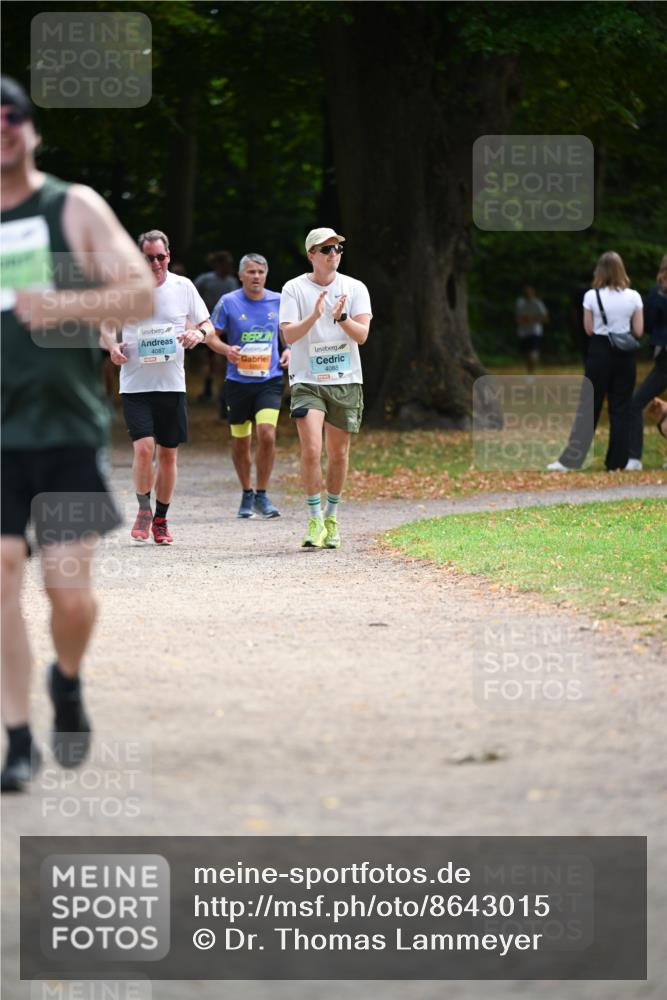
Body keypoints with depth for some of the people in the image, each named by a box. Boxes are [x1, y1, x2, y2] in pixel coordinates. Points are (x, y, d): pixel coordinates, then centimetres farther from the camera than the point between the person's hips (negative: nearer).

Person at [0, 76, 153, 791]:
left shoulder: (74, 208, 3)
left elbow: (142, 294, -3)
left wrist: (65, 307, -18)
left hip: (67, 430, -2)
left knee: (70, 591, -6)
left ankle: (67, 681, 27)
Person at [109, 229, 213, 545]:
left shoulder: (183, 287, 2)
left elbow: (208, 325, 11)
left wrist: (199, 332, -12)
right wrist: (113, 347, -11)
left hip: (172, 385, 2)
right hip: (136, 385, -2)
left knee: (168, 454, 6)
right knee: (144, 448, -16)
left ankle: (161, 519, 22)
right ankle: (143, 509, 6)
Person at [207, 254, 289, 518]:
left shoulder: (278, 302, 4)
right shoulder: (228, 302, -2)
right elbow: (210, 335, 4)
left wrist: (288, 351, 1)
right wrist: (226, 349, -16)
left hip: (269, 380, 0)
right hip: (238, 380, 0)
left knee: (267, 433, -17)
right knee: (240, 443, 7)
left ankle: (262, 495, -4)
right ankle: (247, 494, 27)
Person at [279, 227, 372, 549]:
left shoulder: (355, 289, 3)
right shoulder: (294, 289, -2)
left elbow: (362, 334, -6)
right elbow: (288, 334, -10)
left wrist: (341, 317, -25)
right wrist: (314, 316, -26)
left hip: (346, 381, 2)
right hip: (307, 380, -2)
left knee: (338, 453, 7)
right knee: (311, 450, -15)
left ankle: (331, 519, 23)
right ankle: (314, 521, -7)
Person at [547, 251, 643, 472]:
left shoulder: (592, 296, -7)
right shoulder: (633, 297, -5)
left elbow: (589, 329, -2)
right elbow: (638, 331, -2)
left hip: (599, 352, -1)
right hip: (624, 354, 1)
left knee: (589, 406, 4)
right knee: (620, 408, 8)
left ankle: (570, 459, -1)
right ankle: (617, 461, 7)